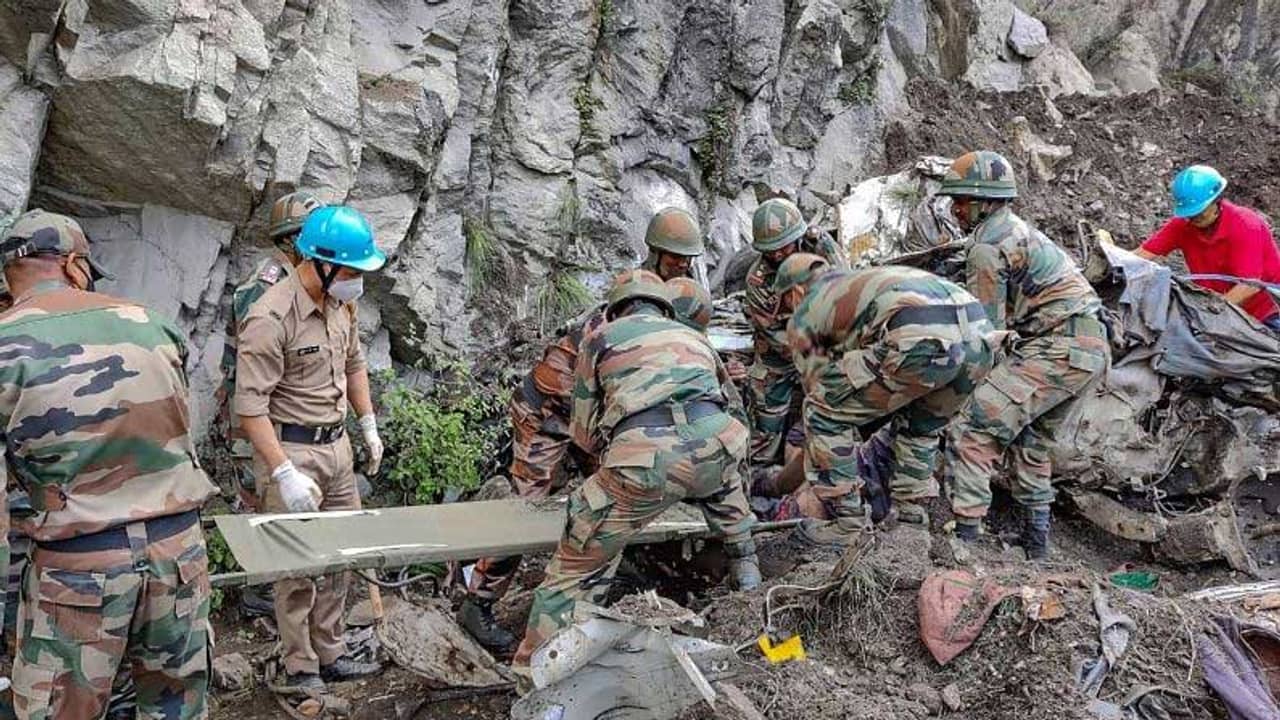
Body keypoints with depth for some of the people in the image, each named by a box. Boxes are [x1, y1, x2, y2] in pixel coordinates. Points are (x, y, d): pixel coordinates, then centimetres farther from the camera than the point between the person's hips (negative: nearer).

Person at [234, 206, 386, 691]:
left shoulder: (341, 301, 3)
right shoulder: (271, 319, -22)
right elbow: (251, 406, -22)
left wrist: (369, 426, 19)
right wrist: (285, 474, -26)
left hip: (336, 445, 8)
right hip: (291, 449, -8)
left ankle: (330, 655, 28)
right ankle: (301, 669, 15)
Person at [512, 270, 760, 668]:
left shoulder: (600, 338, 24)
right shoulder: (694, 336, 34)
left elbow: (584, 430, 26)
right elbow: (735, 407, 43)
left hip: (645, 458, -4)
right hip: (717, 444, 4)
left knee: (577, 565, 8)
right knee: (722, 482, 40)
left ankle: (531, 668, 8)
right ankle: (745, 570, 49)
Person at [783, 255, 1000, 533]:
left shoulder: (802, 319, 21)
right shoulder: (856, 279, 42)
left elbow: (817, 385, 26)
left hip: (923, 339, -8)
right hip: (981, 336, 8)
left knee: (825, 414, 11)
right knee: (923, 425, 35)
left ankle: (849, 524, 14)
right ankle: (910, 511, 34)